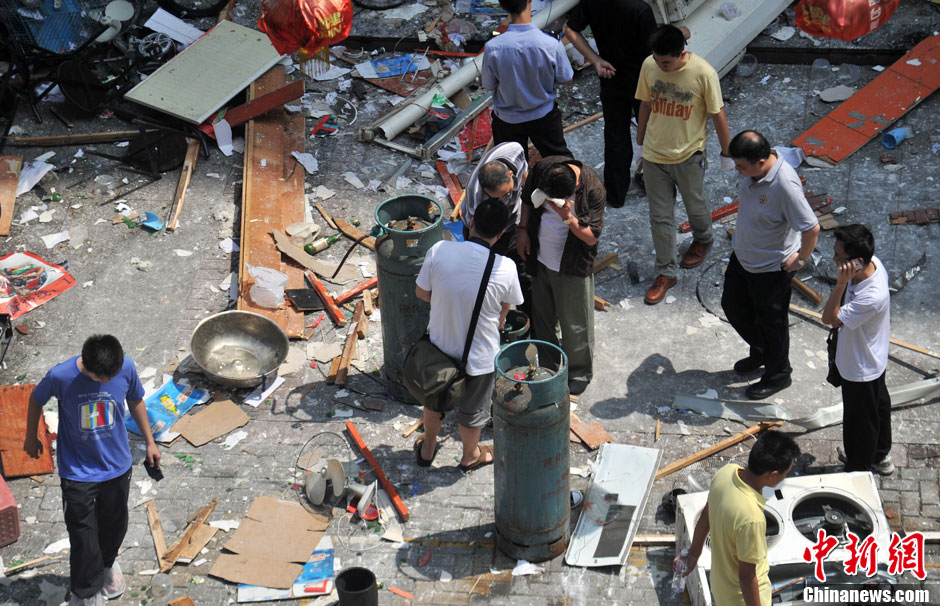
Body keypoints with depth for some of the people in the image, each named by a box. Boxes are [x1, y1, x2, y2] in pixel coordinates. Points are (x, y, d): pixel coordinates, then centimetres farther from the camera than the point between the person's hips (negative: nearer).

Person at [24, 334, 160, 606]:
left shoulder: (126, 367, -19)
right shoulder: (60, 376, -26)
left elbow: (135, 401, 2)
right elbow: (36, 400, -3)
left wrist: (149, 442, 11)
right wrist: (31, 438, 12)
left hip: (117, 466, 3)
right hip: (78, 472, -3)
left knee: (114, 525, 23)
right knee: (84, 537, 3)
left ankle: (107, 563, 55)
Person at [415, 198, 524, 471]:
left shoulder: (439, 251, -22)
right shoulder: (505, 268, -26)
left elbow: (421, 292, -6)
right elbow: (504, 310, -7)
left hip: (439, 345, 2)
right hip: (479, 356, -2)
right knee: (472, 410, 27)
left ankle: (427, 448, 53)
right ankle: (470, 456, 52)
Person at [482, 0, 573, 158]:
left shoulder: (492, 48, -28)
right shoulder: (552, 45, -28)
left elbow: (489, 85, -12)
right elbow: (565, 79, -10)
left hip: (507, 120, 0)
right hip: (544, 115, 0)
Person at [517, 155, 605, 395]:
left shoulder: (593, 189, -29)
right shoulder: (541, 168, -17)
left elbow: (591, 237, -22)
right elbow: (528, 198, 6)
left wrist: (568, 218, -36)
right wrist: (523, 229, 2)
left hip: (572, 267, -5)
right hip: (540, 257, 5)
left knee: (574, 323, 8)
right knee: (541, 315, 21)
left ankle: (579, 372, 31)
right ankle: (547, 364, 42)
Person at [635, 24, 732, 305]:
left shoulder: (703, 73, -24)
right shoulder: (649, 66, -12)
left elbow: (717, 115, -12)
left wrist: (726, 153, -3)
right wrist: (640, 142, 14)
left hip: (688, 156, -2)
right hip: (654, 155, 3)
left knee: (695, 205, 22)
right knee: (660, 217, 9)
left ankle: (703, 239, 54)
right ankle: (666, 273, 23)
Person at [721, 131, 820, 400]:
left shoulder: (785, 184, -37)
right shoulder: (752, 170, -11)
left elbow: (812, 228, -32)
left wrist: (801, 259, -18)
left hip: (772, 267, -8)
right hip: (742, 256, 8)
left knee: (771, 322, 12)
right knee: (733, 305, 24)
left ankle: (778, 375, 36)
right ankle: (760, 352, 49)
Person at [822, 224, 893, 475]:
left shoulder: (873, 297, -42)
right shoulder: (873, 263, -16)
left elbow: (829, 318, -31)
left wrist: (842, 283, -40)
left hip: (861, 369, -9)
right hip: (873, 360, 9)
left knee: (860, 420, 16)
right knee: (878, 405, 29)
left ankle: (858, 471, 40)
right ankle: (881, 456, 53)